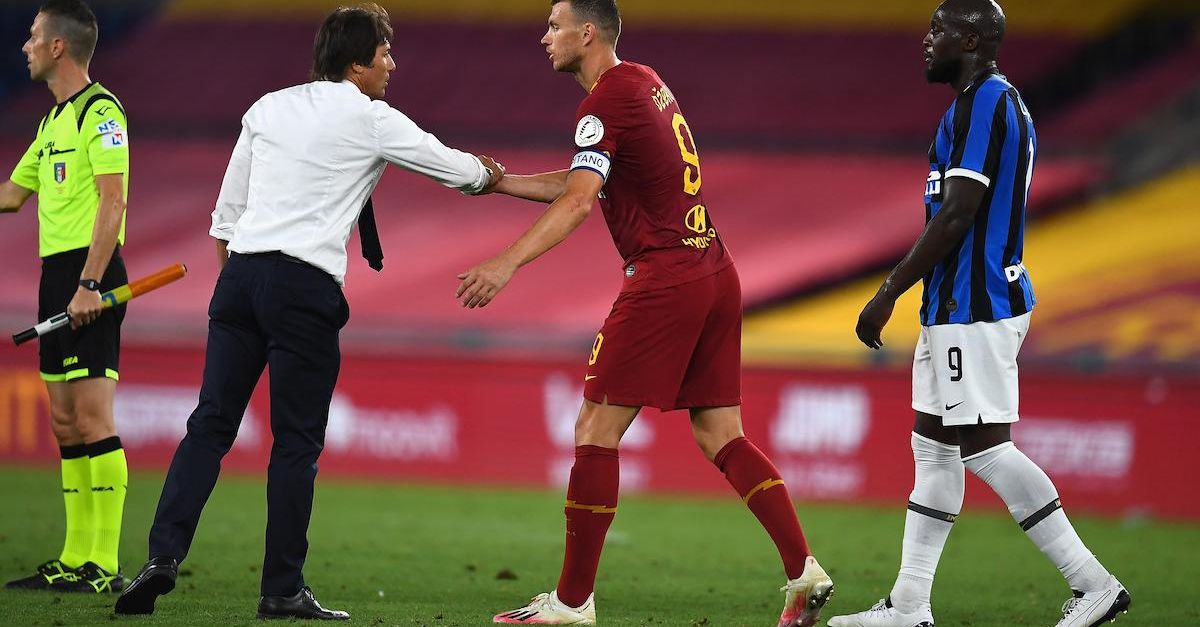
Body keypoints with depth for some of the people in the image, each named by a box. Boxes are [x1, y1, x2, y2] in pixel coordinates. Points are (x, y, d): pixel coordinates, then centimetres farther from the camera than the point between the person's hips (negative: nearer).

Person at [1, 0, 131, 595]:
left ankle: (105, 565, -13)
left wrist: (89, 283, -23)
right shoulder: (53, 121, 19)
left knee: (91, 417, -12)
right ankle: (75, 558, 13)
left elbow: (112, 200, -17)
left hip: (88, 275, -10)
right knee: (65, 422, 9)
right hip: (56, 272, 10)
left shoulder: (100, 111, -9)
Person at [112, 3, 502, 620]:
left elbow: (227, 206, 17)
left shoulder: (268, 108, 14)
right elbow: (455, 169, 11)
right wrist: (488, 174, 32)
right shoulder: (371, 120, 1)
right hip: (305, 284, -5)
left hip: (241, 270, 5)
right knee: (297, 442, 1)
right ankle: (282, 588, 3)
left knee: (211, 424, 5)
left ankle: (164, 554, -7)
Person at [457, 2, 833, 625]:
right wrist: (496, 180, 23)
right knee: (720, 435, 10)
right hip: (715, 272, 9)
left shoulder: (607, 101, -10)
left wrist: (507, 263, -31)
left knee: (596, 432, -3)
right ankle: (804, 573, 0)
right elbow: (581, 184, 26)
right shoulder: (646, 83, 18)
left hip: (664, 276, -9)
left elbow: (578, 202, -23)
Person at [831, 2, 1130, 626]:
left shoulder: (982, 103, -16)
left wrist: (888, 293, -16)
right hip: (959, 309, 11)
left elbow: (955, 216, -21)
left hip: (972, 311, -11)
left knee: (984, 447, -9)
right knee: (934, 446, 11)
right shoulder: (1004, 104, 17)